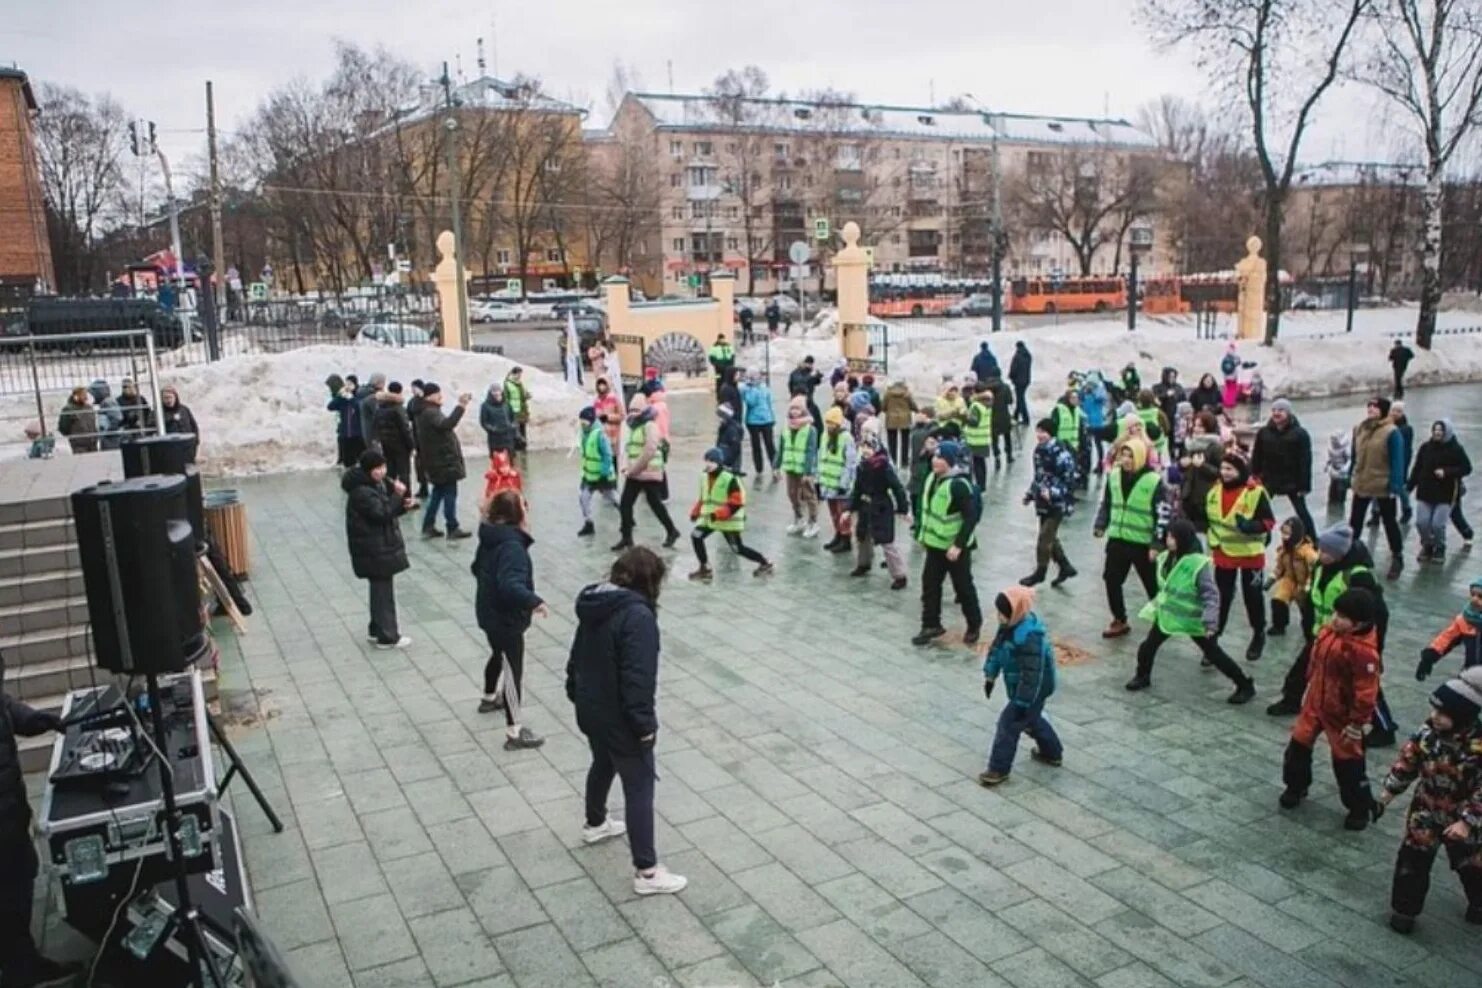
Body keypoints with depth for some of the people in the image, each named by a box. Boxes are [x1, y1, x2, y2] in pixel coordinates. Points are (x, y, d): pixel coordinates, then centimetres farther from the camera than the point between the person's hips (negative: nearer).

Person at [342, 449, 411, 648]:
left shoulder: (378, 484, 10)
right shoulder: (361, 492, -21)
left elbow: (388, 511, 15)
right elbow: (381, 514, -26)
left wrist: (402, 505, -4)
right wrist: (397, 495, -25)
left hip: (382, 546, 10)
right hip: (373, 551, -10)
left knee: (381, 589, 18)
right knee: (383, 591, -2)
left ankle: (377, 630, 30)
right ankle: (387, 637, 6)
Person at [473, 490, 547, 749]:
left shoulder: (490, 538, 1)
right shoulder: (512, 545, -29)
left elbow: (477, 567, 18)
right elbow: (511, 586, -41)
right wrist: (534, 602, -38)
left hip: (489, 612, 10)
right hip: (506, 618, -10)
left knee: (499, 655, 32)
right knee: (513, 670, -2)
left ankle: (490, 698, 56)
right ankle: (514, 732, 4)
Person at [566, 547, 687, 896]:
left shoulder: (595, 603, 2)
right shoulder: (637, 615, -26)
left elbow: (578, 655, 14)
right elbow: (638, 677, -28)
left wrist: (577, 694, 25)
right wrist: (645, 724, -20)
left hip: (590, 710, 9)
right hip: (619, 719, -9)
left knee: (603, 764, 31)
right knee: (640, 788, 0)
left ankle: (595, 824, 54)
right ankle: (647, 872, 6)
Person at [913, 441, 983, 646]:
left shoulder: (960, 485, -23)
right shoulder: (933, 479, 4)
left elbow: (971, 518, -24)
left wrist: (958, 545, -25)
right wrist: (923, 535, 17)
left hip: (955, 547, -8)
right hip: (935, 544, 8)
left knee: (963, 586, 7)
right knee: (930, 584, 9)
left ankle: (974, 625, 26)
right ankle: (931, 625, 20)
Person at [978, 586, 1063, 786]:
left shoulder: (1029, 637, -34)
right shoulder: (1010, 625, -5)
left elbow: (1032, 674, -32)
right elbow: (996, 647, 9)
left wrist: (1023, 702, -27)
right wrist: (990, 675, 9)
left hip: (1032, 690, -10)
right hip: (1019, 686, 10)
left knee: (1009, 723, -5)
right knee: (1031, 719, 27)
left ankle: (999, 769, 4)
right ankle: (1052, 752, 47)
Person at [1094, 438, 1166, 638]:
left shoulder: (1154, 481, -14)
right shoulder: (1114, 475, 3)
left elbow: (1163, 515, -13)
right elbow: (1106, 503, 15)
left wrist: (1156, 544, -16)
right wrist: (1100, 525, 3)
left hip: (1143, 544, -5)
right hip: (1117, 540, 5)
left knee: (1153, 585, 10)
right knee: (1112, 581, 7)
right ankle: (1120, 621, 24)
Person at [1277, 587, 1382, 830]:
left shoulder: (1363, 650, -31)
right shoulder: (1328, 630, -8)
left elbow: (1366, 690, -25)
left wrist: (1357, 722, -19)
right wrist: (1309, 688, 19)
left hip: (1342, 713, -7)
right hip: (1314, 703, 7)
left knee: (1347, 760, 7)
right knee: (1299, 744, 16)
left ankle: (1362, 807, 26)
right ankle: (1296, 787, 38)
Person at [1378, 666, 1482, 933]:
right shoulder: (1427, 733, -13)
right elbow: (1406, 763, -1)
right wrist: (1388, 792, -1)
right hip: (1425, 812, 3)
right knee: (1412, 861, 4)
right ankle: (1405, 909, 19)